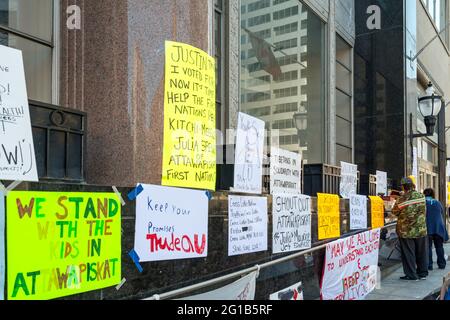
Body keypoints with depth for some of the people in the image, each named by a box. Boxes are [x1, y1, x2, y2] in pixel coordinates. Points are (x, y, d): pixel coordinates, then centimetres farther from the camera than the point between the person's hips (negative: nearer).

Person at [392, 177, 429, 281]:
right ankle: (423, 273, 24)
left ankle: (411, 275, 9)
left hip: (406, 231, -4)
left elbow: (394, 212, -4)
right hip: (421, 230, 4)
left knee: (408, 253, 5)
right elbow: (423, 210, 11)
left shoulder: (402, 199, -17)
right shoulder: (421, 196, -4)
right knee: (422, 252, 15)